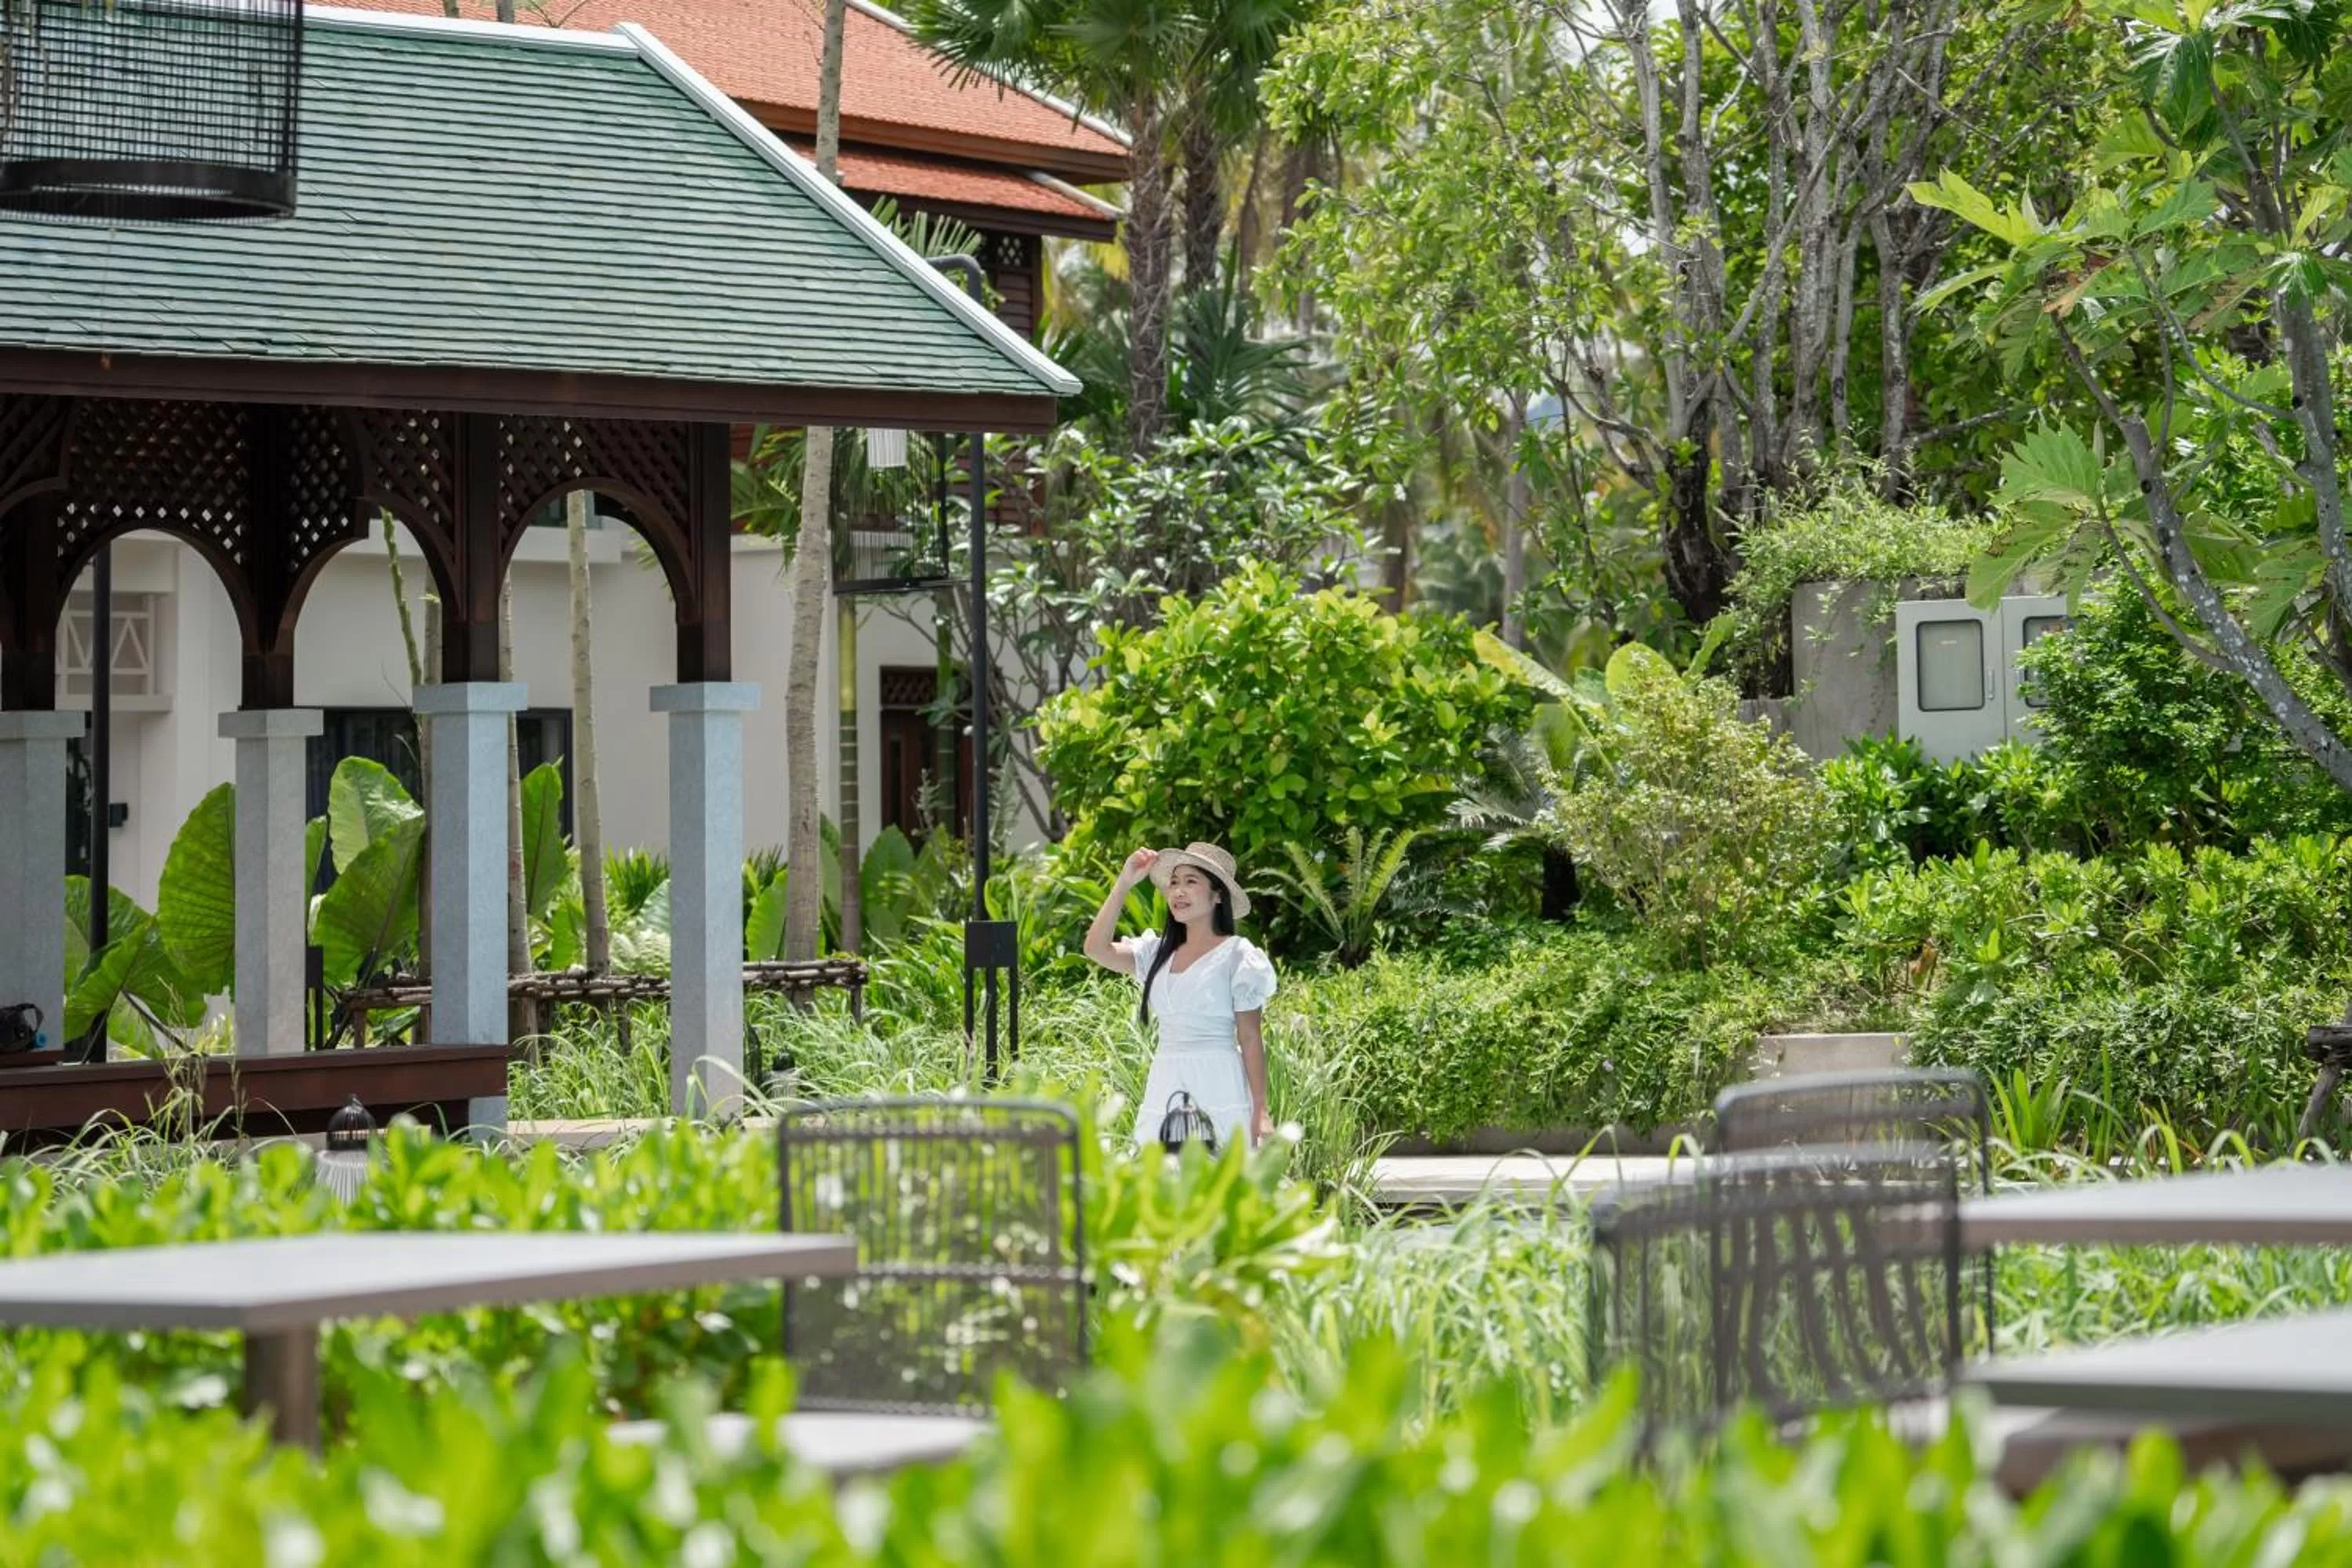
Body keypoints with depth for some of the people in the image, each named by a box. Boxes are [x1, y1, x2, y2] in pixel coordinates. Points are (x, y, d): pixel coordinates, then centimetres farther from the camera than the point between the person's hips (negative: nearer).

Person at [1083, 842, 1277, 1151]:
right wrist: (1124, 884, 2)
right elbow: (1097, 949, 3)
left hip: (1217, 1087, -5)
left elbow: (1251, 1038, -2)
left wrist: (1261, 1110, -6)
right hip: (1164, 1086, 5)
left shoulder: (1236, 955, -1)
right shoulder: (1160, 953, 14)